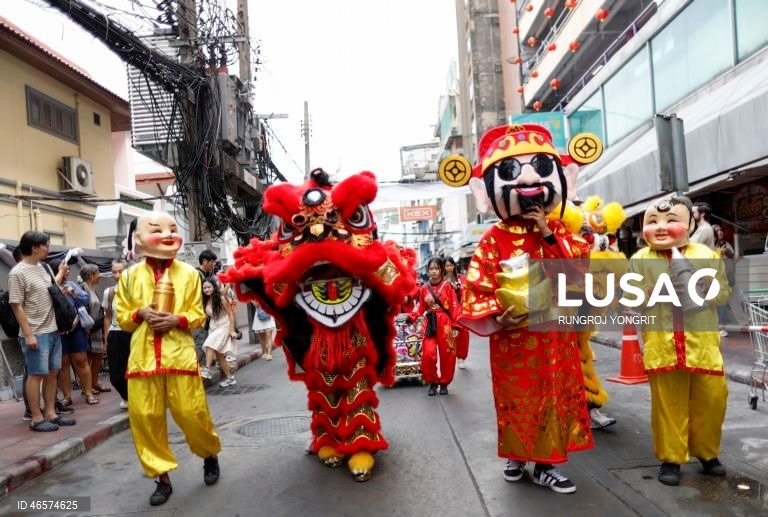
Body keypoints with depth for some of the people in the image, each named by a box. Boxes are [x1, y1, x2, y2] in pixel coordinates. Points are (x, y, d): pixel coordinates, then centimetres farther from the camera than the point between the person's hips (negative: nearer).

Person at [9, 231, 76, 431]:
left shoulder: (42, 268, 11)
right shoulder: (17, 273, -13)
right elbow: (16, 306, -15)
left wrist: (61, 273, 32)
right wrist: (28, 334, -18)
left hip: (53, 331, 8)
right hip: (36, 334, -8)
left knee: (52, 373, 12)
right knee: (36, 374, -1)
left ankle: (50, 413, 21)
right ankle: (36, 418, 8)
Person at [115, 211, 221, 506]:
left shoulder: (189, 273, 3)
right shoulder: (130, 276, 7)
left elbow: (198, 315, 4)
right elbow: (121, 317, 11)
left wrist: (178, 319, -14)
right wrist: (140, 313, -9)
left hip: (180, 354, -2)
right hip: (143, 357, 2)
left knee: (191, 412, 1)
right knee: (144, 416, 3)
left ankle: (210, 455, 32)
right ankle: (162, 476, 20)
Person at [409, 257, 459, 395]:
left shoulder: (447, 286, -3)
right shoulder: (424, 288, 5)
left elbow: (454, 307, -4)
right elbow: (420, 307, 7)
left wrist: (455, 325, -9)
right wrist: (411, 317, -10)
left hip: (445, 323, -1)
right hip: (429, 323, 1)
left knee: (447, 354, 5)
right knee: (428, 354, -7)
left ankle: (444, 383, 22)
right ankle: (432, 382, 13)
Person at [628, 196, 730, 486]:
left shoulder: (707, 255, 3)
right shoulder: (640, 260, 0)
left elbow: (723, 292, 4)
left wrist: (701, 294, -13)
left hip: (702, 343, 2)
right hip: (662, 345, -1)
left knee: (712, 399, 9)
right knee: (668, 404, 7)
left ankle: (707, 453, 31)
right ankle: (670, 458, 21)